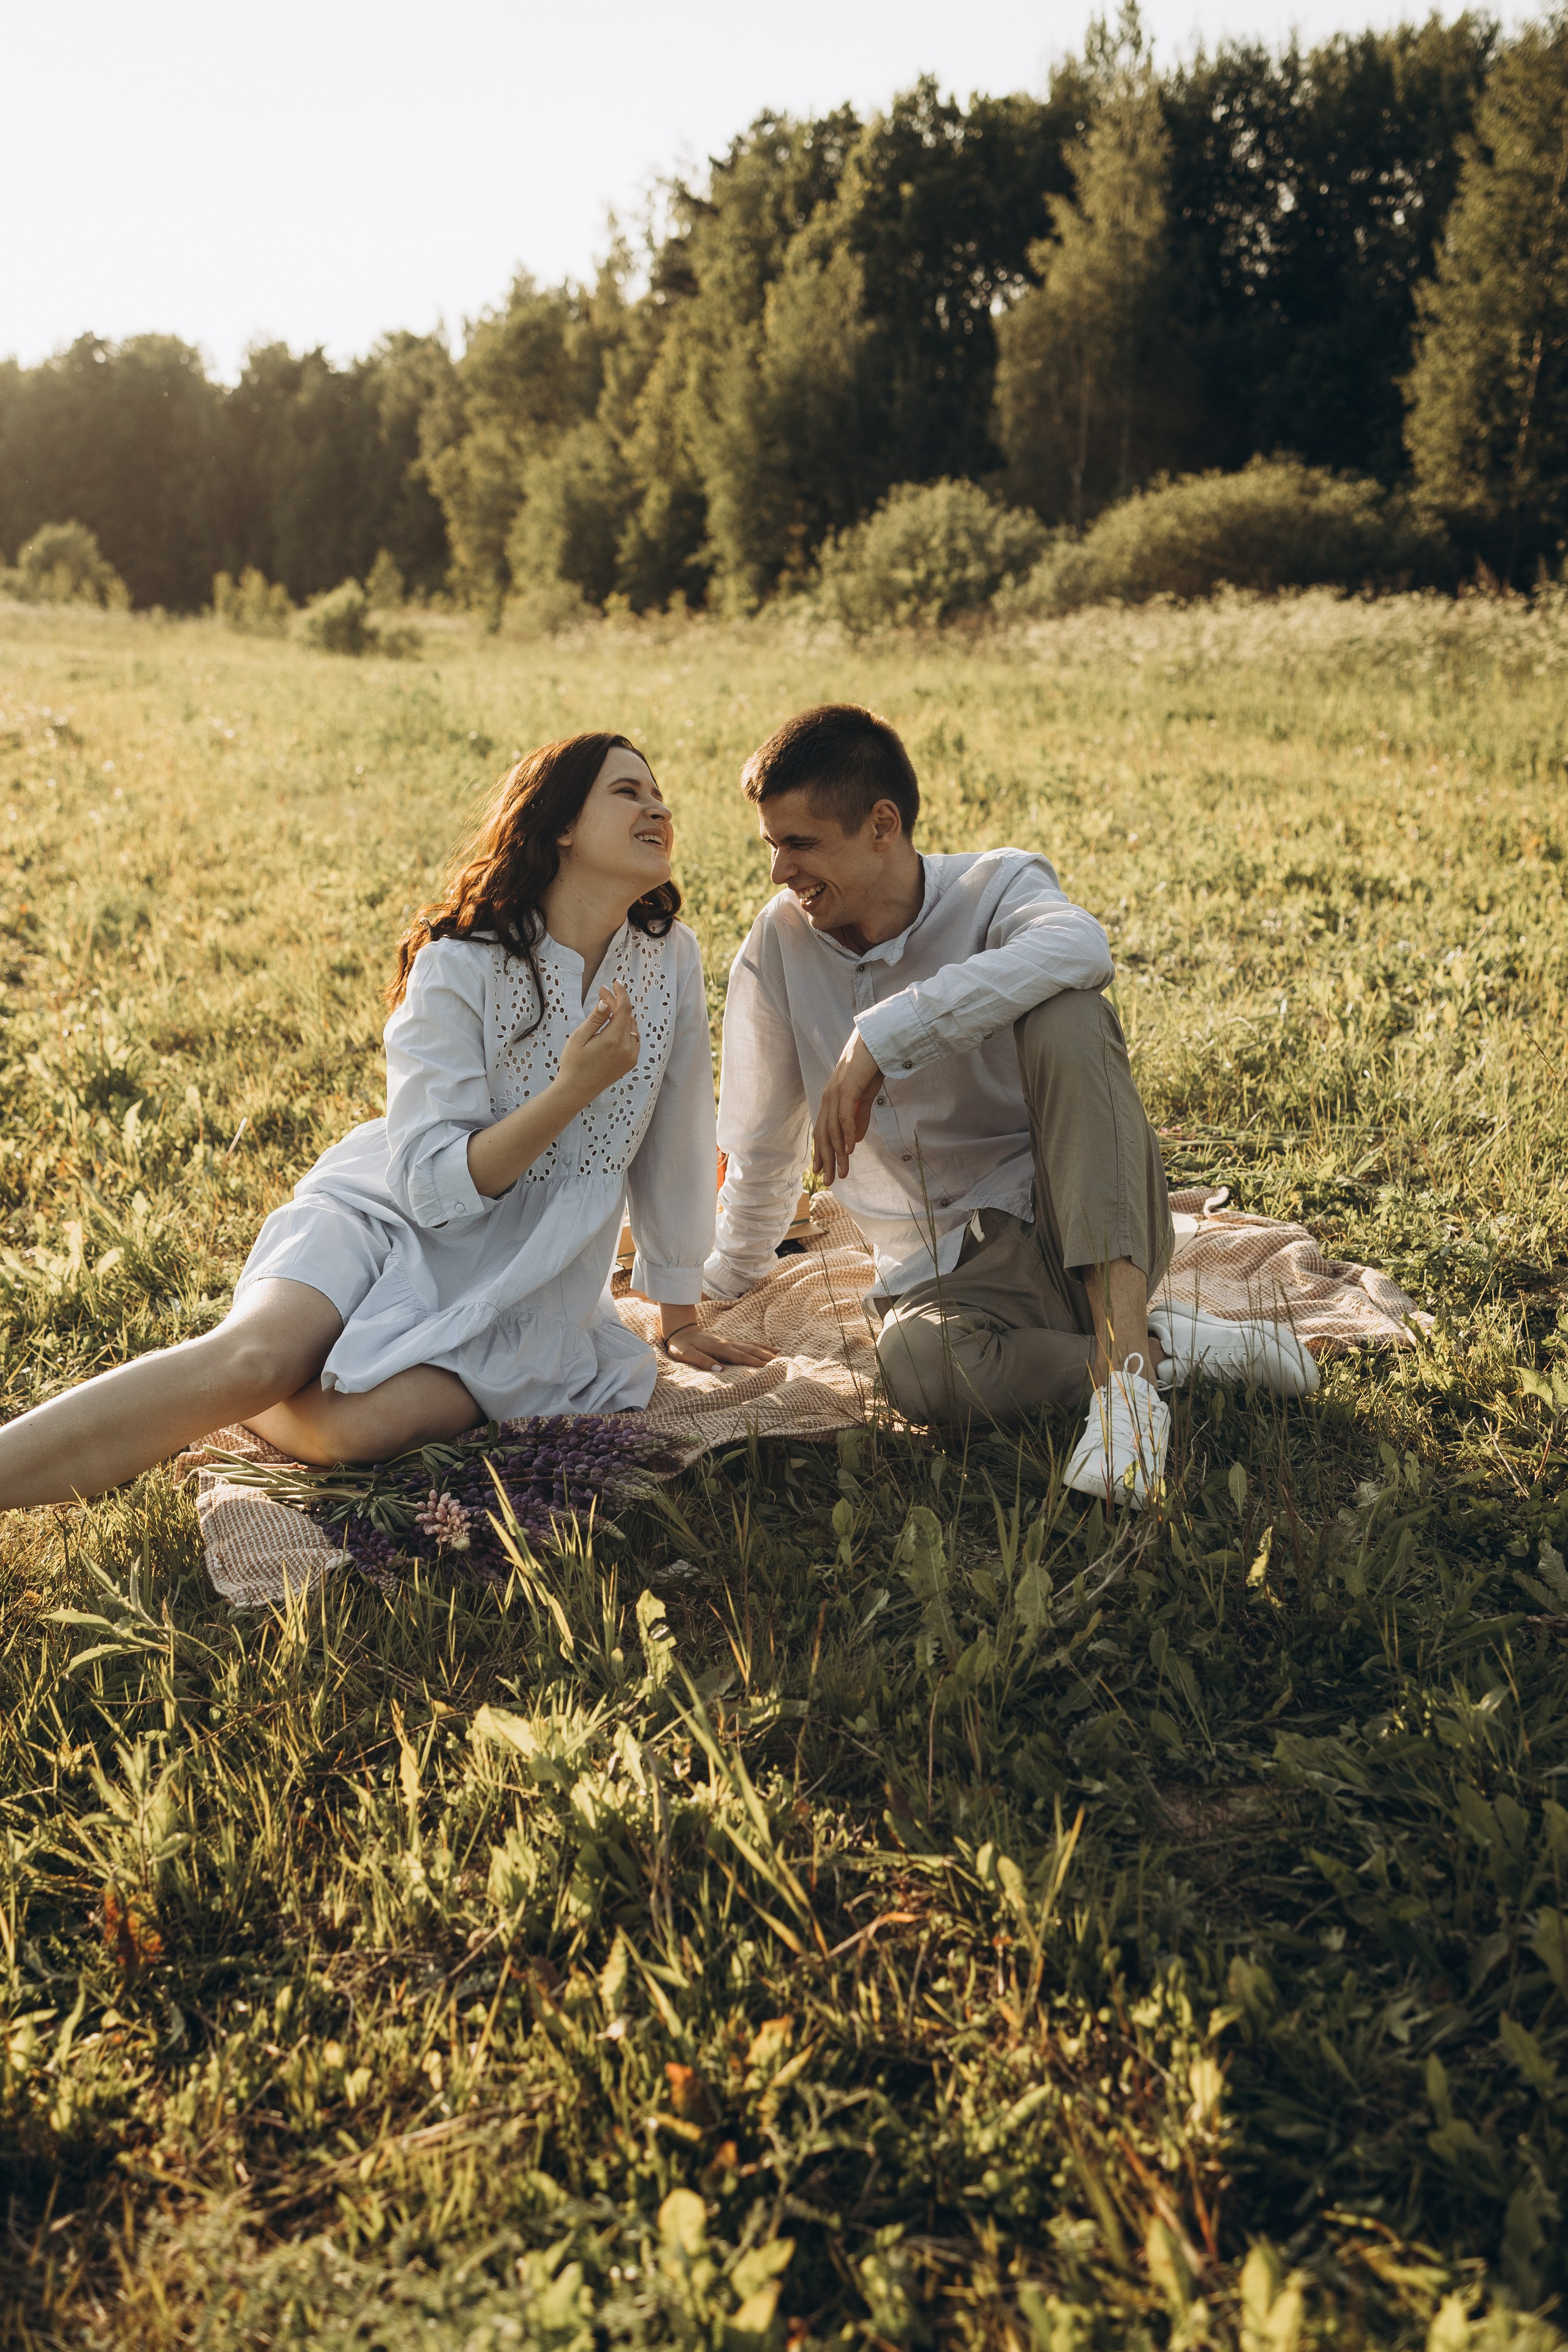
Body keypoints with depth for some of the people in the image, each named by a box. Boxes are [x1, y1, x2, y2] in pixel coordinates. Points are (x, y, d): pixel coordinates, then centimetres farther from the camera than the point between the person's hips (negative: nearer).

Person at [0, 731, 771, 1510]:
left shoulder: (670, 962, -2)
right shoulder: (457, 965, -13)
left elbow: (673, 1150, 9)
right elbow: (435, 1188, -17)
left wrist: (681, 1321, 17)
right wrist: (572, 1090, -28)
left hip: (517, 1296, 2)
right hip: (385, 1222, -2)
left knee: (363, 1424, -27)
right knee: (256, 1355, -34)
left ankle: (211, 1400, -2)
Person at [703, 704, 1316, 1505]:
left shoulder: (994, 887, -8)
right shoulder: (779, 944, 1)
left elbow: (1078, 947, -36)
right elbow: (763, 1148, 15)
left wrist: (879, 1040, -36)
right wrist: (722, 1288, 25)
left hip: (1084, 1236, -2)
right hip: (945, 1277, 2)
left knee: (1065, 1017, -31)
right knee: (915, 1365, -37)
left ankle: (1127, 1357, -36)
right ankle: (1181, 1347, -16)